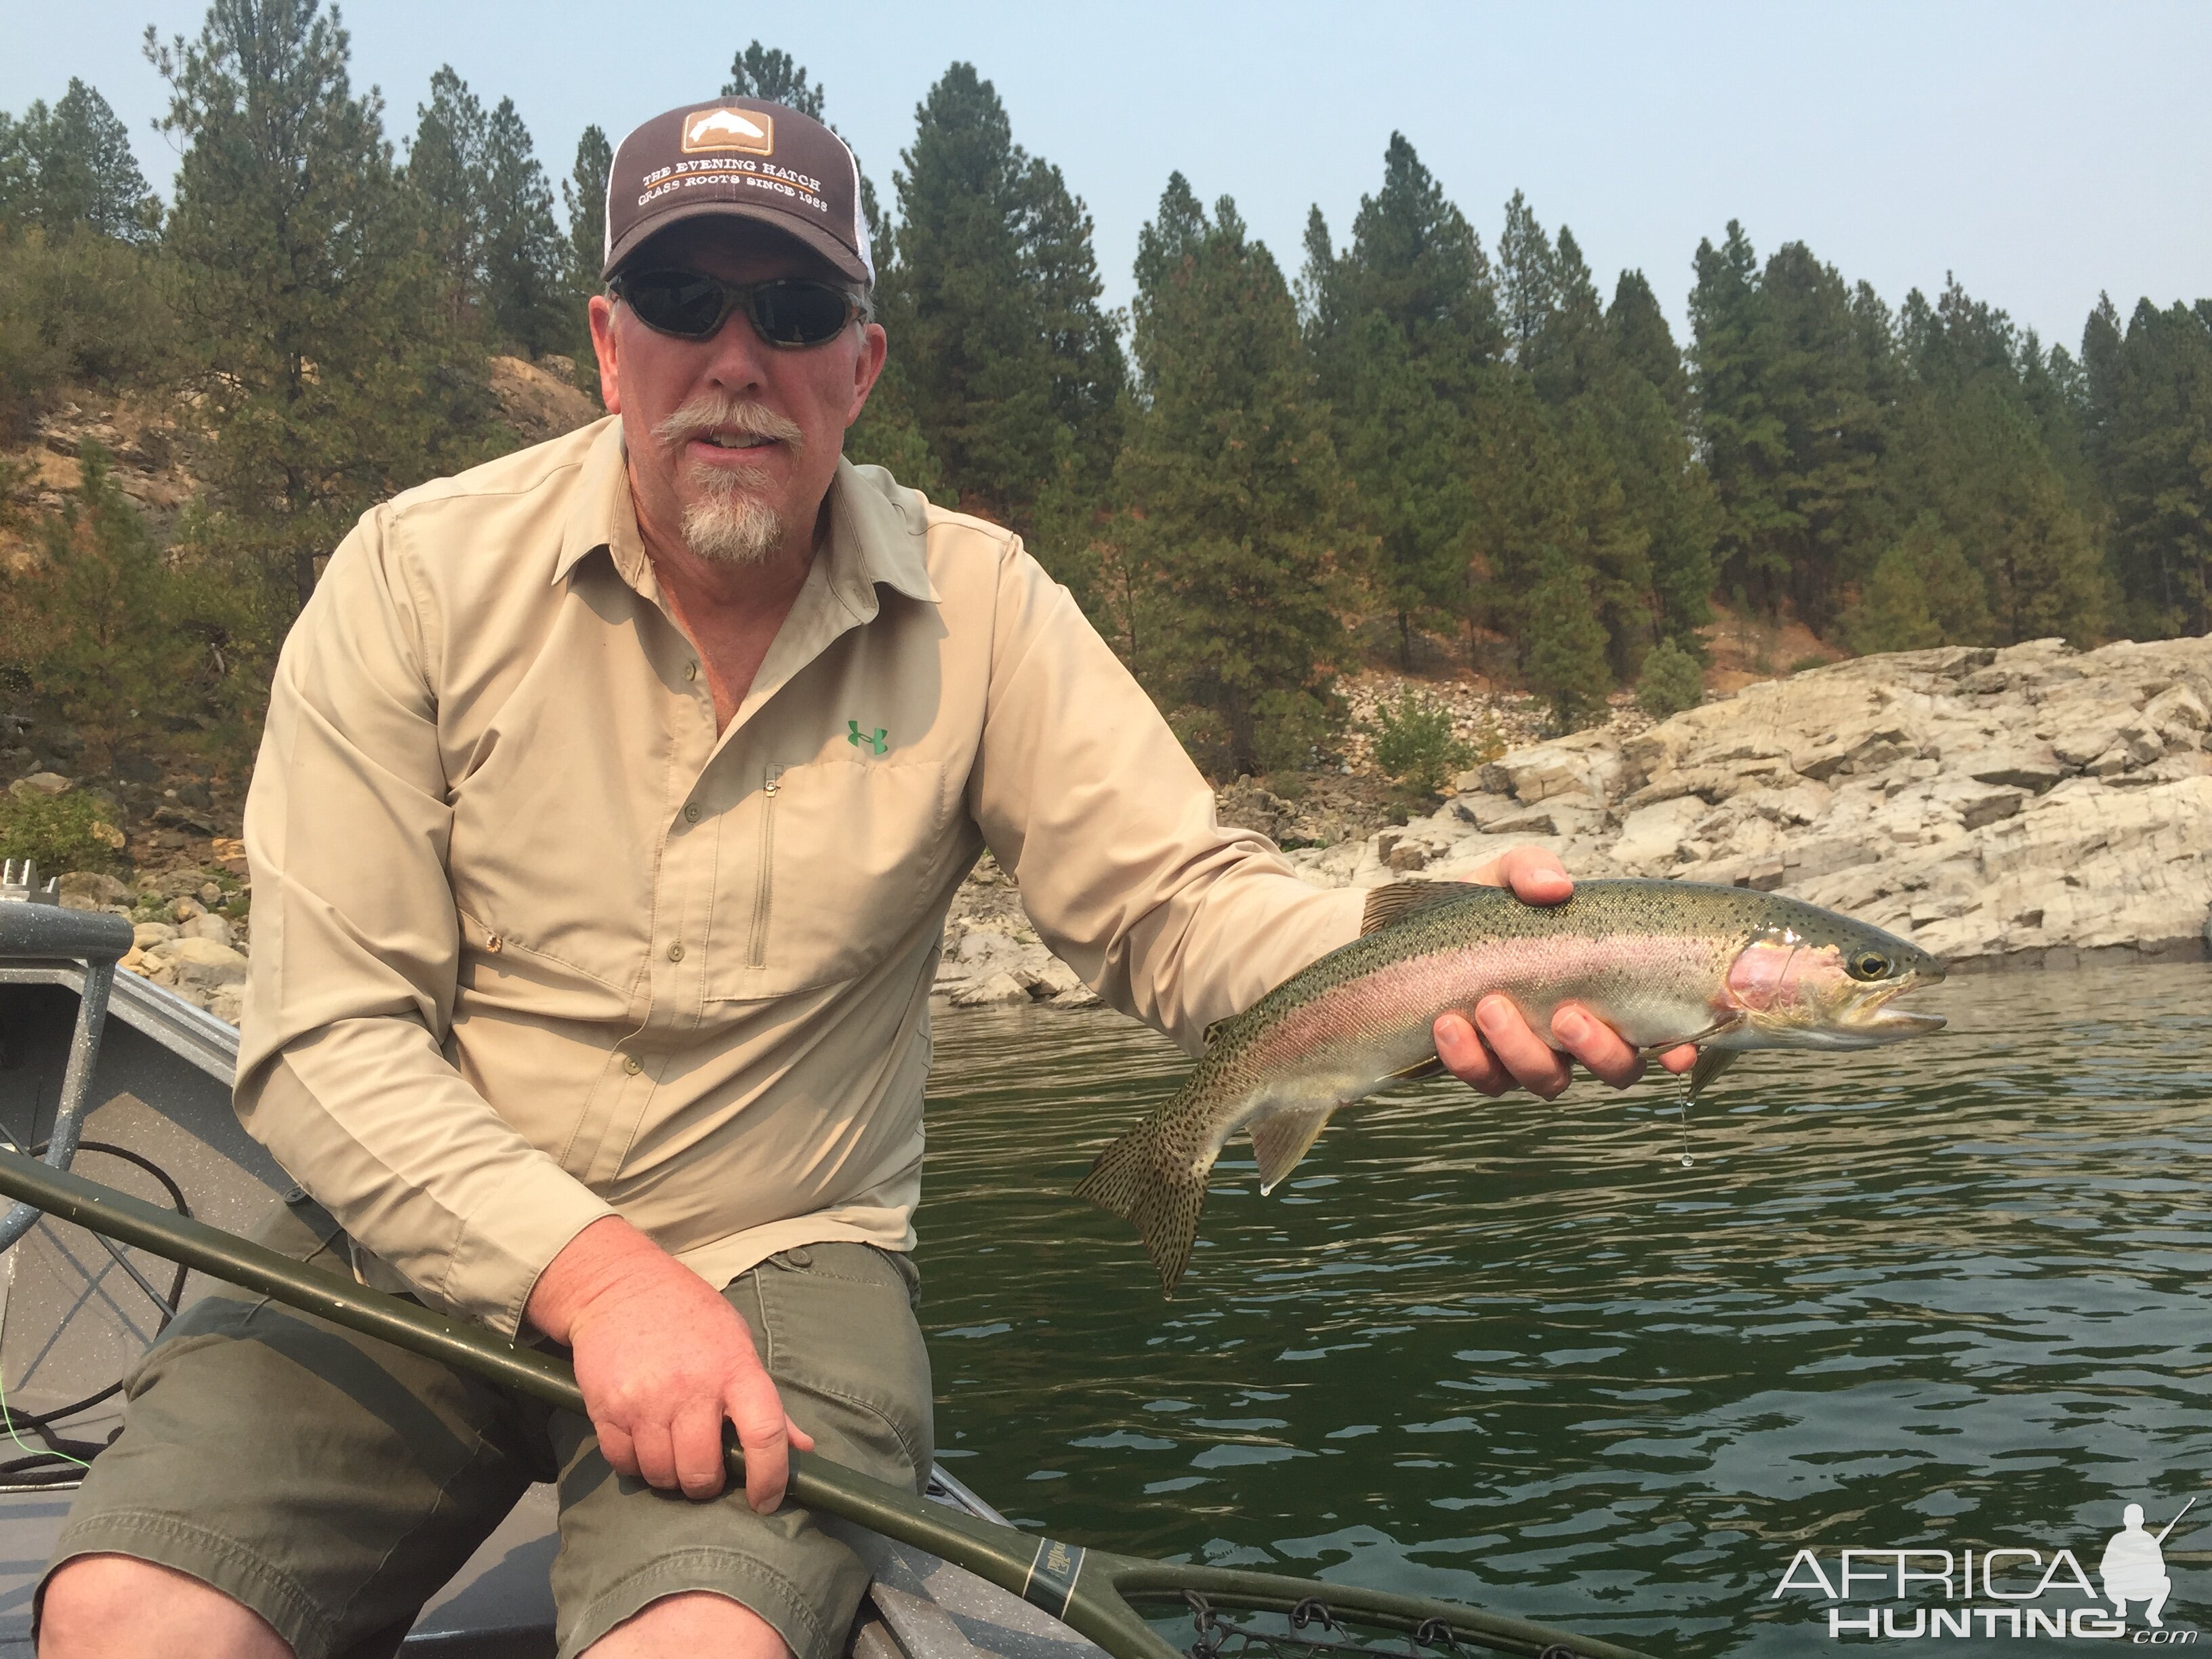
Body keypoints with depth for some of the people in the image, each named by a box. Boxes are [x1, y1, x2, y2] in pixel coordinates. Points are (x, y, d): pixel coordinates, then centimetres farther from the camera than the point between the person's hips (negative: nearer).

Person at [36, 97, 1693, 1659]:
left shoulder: (979, 609, -4)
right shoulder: (421, 575, -6)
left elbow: (1177, 903, -8)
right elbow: (326, 1035, -9)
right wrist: (593, 1269, -22)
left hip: (783, 1261, 0)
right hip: (430, 1245, 1)